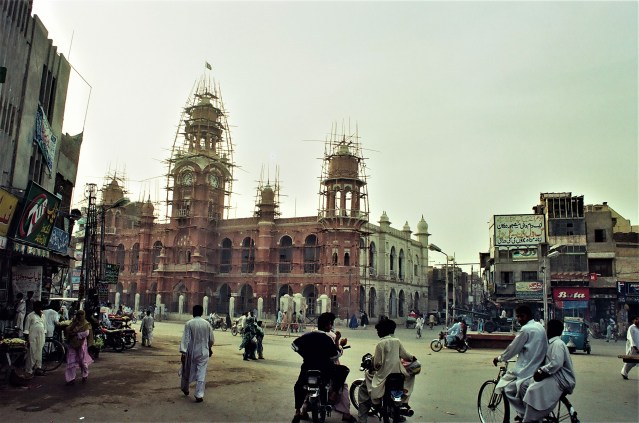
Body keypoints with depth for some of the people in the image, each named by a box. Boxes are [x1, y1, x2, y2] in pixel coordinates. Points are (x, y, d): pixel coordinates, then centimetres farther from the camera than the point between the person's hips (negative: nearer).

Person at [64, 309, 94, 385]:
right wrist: (74, 324, -16)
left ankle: (85, 376, 25)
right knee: (71, 361, -2)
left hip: (82, 344, -2)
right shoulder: (73, 323, 7)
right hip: (72, 344, 2)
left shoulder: (86, 324, 0)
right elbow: (67, 331, -8)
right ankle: (71, 378, 4)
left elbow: (86, 333, -10)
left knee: (83, 361, 6)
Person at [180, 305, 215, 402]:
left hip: (191, 352, 0)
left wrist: (183, 352, -13)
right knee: (201, 374, 2)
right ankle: (199, 395, -2)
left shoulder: (189, 324, -11)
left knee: (187, 371, 20)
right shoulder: (207, 324, -4)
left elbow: (185, 339, -15)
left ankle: (185, 389, 40)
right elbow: (211, 339, 6)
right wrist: (210, 348, 23)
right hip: (203, 352, 0)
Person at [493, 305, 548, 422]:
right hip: (537, 365, 10)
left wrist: (500, 358, 4)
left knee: (509, 389, -3)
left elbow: (513, 348, -11)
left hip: (527, 366, -9)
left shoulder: (526, 329, -15)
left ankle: (524, 414, -1)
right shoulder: (539, 326, 12)